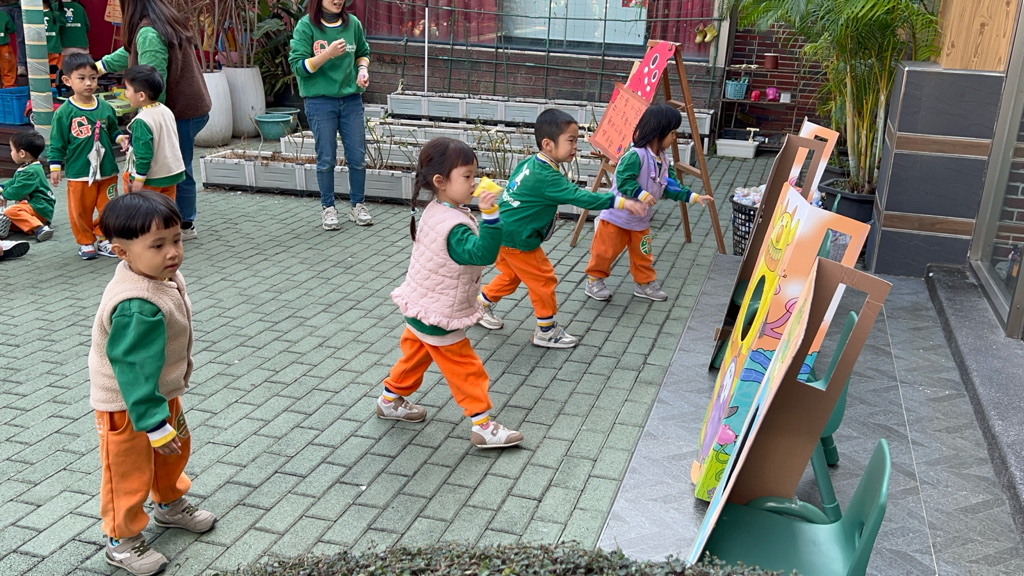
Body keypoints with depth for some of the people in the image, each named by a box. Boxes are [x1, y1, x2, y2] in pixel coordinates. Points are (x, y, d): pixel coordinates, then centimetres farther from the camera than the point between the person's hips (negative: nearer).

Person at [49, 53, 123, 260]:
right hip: (79, 173, -3)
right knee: (80, 210, 7)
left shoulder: (105, 108, 0)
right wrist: (55, 167, -8)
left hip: (107, 171, 3)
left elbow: (113, 131, 12)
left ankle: (104, 239, 27)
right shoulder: (64, 112, -8)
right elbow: (57, 143, -4)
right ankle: (86, 242, 24)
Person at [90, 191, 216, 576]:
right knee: (130, 471, 10)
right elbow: (134, 370, -32)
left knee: (175, 449, 27)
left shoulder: (164, 276, -6)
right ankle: (122, 541, 32)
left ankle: (169, 505, 52)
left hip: (161, 391, 9)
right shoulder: (138, 307, -38)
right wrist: (154, 423, -27)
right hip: (127, 405, -9)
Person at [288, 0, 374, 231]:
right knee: (326, 159, 3)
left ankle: (357, 205, 21)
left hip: (351, 99, 3)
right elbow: (298, 66, -11)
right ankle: (328, 208, 18)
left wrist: (362, 69, -1)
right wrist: (327, 54, -23)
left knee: (358, 156, 5)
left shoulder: (352, 23, 4)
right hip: (320, 101, -3)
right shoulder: (306, 26, -6)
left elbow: (363, 53, 20)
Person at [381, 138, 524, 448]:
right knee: (465, 369, 2)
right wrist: (490, 216, -50)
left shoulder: (435, 210, 0)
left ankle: (390, 400, 45)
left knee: (415, 355, 27)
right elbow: (482, 253, -43)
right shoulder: (453, 226, -31)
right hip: (438, 319, -9)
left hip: (419, 308, 9)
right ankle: (483, 427, 12)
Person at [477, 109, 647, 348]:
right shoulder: (548, 178, -25)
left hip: (501, 232, 9)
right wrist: (621, 202, -31)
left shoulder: (529, 163, 3)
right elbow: (581, 198, -30)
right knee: (543, 279, 4)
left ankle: (482, 305, 40)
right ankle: (546, 331, 16)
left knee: (511, 275, 26)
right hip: (518, 239, -9)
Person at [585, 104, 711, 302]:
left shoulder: (663, 159, 2)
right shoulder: (635, 155, -26)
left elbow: (668, 185, 8)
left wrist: (693, 197, 2)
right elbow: (624, 180, -29)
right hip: (616, 216, -8)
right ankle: (594, 281, 20)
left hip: (640, 220, 8)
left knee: (643, 254, 15)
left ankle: (645, 284, 30)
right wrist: (642, 195, -39)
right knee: (605, 251, 4)